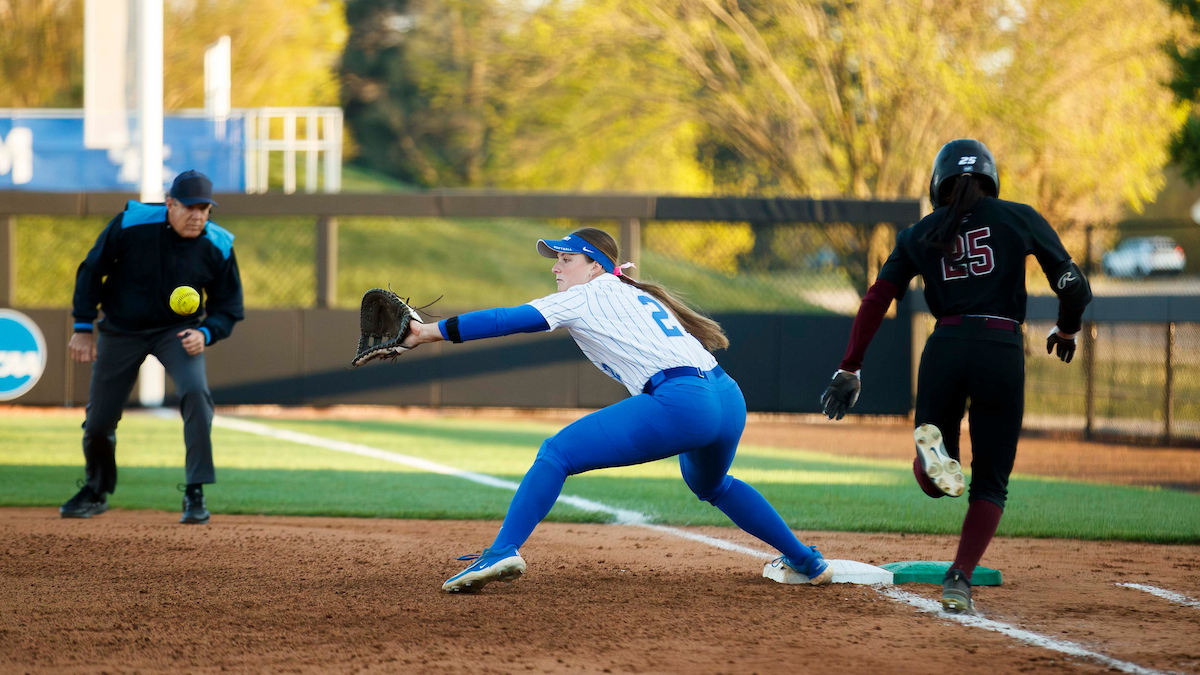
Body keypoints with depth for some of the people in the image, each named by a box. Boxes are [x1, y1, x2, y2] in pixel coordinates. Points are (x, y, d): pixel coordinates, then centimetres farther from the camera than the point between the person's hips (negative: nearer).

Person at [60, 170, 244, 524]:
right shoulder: (131, 224, -21)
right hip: (121, 330, 0)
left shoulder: (218, 247, -16)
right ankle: (96, 492, 37)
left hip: (177, 330, 0)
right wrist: (83, 328, -9)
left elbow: (228, 308, -5)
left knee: (195, 392, -27)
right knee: (99, 417, 8)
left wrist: (206, 333, -25)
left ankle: (196, 493, -19)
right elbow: (91, 270, -8)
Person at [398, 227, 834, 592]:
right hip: (729, 400, 9)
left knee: (557, 454, -7)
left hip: (681, 401, -9)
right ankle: (806, 561, 42)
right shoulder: (637, 295, 30)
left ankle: (503, 552, -23)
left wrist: (429, 332, 0)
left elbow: (507, 320, 2)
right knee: (710, 485, 38)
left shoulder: (588, 296, 9)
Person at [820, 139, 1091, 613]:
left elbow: (876, 300, 5)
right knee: (990, 483, 10)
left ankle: (932, 452, -18)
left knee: (932, 482, 18)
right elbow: (1073, 286, 5)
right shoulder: (1020, 218, 9)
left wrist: (849, 370, 5)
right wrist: (1066, 330, 25)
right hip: (1002, 352, -2)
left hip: (944, 349, 2)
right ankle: (960, 577, -10)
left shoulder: (920, 234, 14)